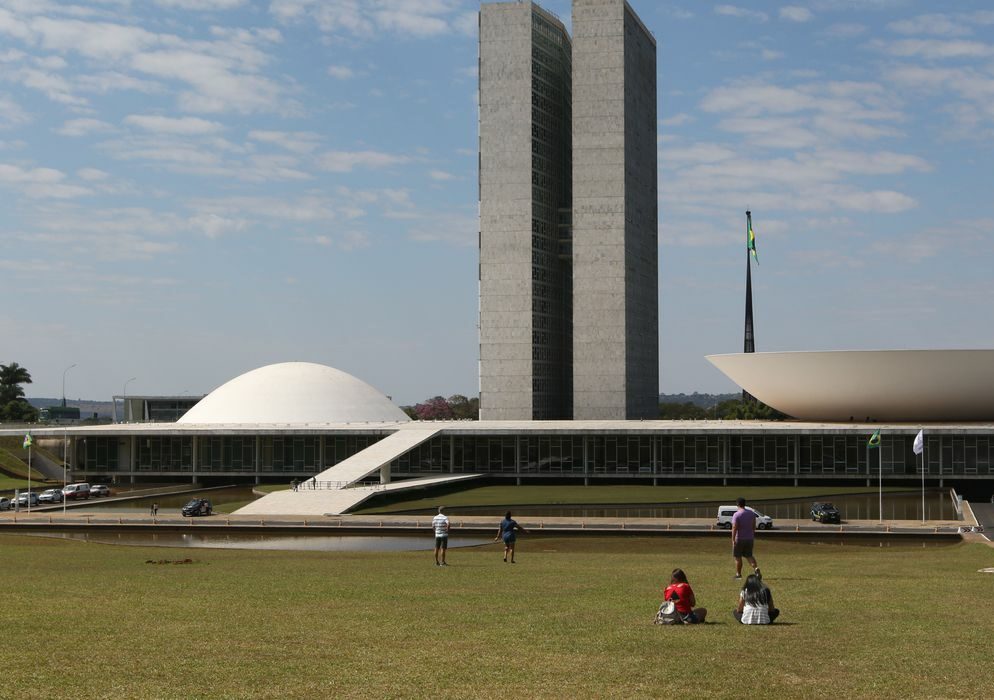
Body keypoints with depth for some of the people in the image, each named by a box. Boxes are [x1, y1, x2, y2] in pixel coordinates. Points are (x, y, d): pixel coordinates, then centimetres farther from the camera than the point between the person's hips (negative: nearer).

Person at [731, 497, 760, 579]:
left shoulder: (736, 515, -14)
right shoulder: (752, 513, 4)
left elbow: (734, 528, -19)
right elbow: (754, 526, 10)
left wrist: (733, 540, -18)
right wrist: (753, 537, 20)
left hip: (739, 539, -5)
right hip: (750, 538, 5)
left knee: (738, 557, 8)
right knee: (749, 555, 14)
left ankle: (738, 574, 13)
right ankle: (756, 568, -10)